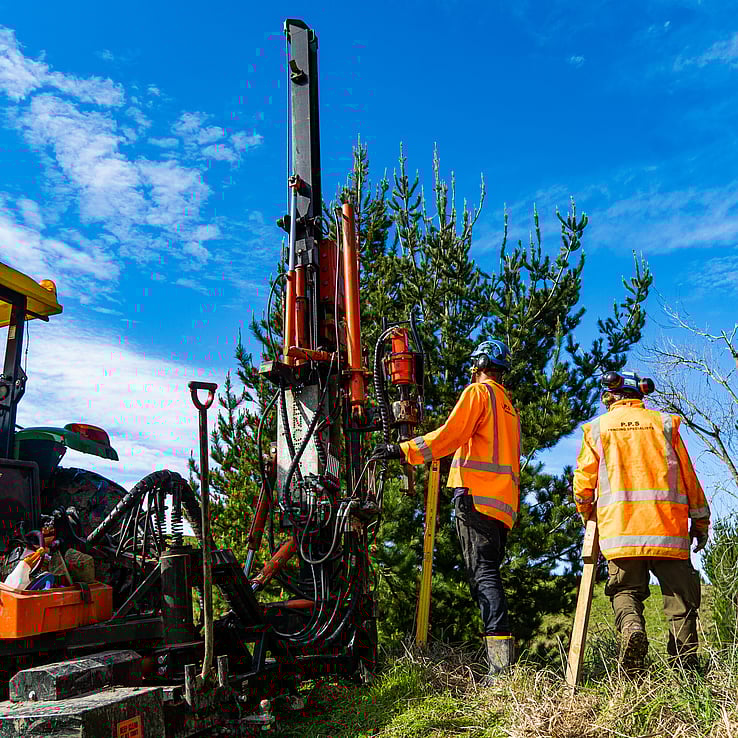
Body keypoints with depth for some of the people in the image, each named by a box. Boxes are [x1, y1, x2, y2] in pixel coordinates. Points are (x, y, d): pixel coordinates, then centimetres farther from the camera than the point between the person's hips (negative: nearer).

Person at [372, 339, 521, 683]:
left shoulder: (478, 391, 1)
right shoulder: (510, 408, 28)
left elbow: (449, 435, -11)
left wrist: (403, 450, -10)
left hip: (476, 497, -9)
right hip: (505, 504, 9)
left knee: (483, 574, -13)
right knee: (487, 575, 9)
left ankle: (501, 663, -19)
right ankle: (501, 657, 5)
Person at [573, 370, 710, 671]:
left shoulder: (597, 427, 13)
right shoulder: (663, 422, 15)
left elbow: (583, 479, 8)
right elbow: (687, 472, 12)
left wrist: (586, 513, 25)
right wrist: (700, 519, 18)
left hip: (618, 522, 0)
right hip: (668, 522, 1)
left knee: (625, 588, 6)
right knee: (679, 591, 6)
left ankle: (631, 626, -23)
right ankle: (686, 663, -5)